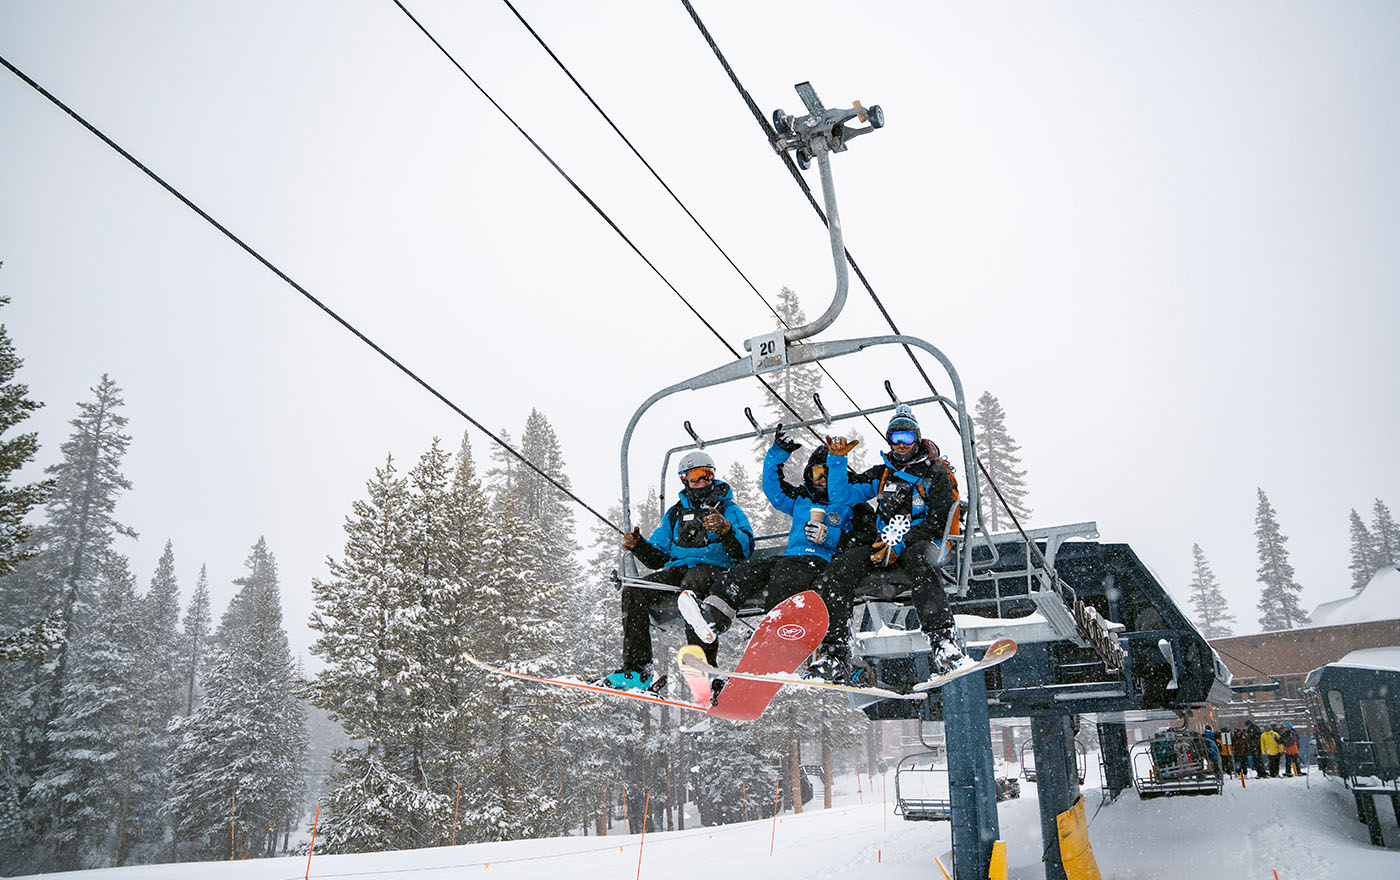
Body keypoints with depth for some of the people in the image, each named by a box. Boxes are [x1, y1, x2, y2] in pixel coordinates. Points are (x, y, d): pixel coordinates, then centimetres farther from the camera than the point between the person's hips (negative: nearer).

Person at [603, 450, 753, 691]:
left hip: (713, 569, -5)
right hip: (676, 571, 5)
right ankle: (637, 668, -19)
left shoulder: (728, 509, 12)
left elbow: (745, 549, -5)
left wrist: (725, 529, -24)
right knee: (633, 592, -20)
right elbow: (657, 557, 23)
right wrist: (637, 545, 2)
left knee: (692, 583, -41)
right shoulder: (675, 513, 25)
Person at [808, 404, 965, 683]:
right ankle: (834, 658, -29)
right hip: (885, 544, 4)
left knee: (920, 560, -42)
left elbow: (938, 523, -6)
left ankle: (943, 648, -51)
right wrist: (836, 460, 2)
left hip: (922, 543, -4)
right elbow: (840, 494, 17)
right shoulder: (882, 473, 20)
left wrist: (900, 545, -18)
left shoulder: (935, 472, 6)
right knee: (839, 568, -24)